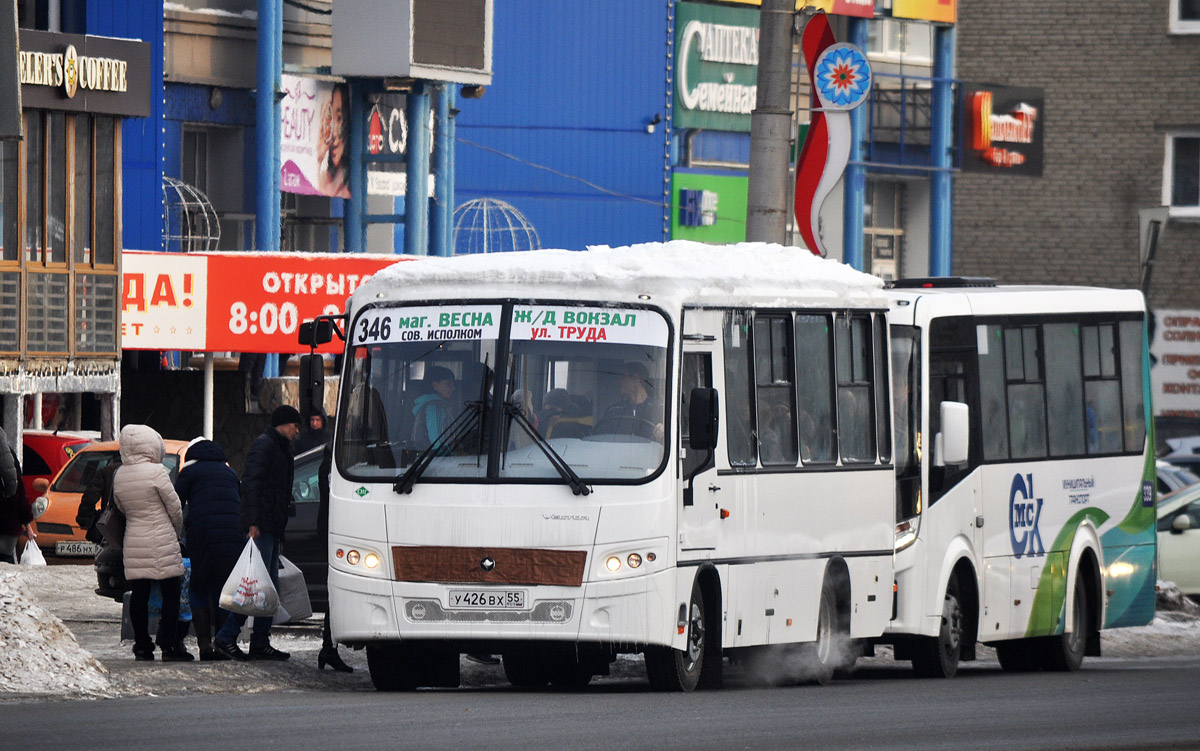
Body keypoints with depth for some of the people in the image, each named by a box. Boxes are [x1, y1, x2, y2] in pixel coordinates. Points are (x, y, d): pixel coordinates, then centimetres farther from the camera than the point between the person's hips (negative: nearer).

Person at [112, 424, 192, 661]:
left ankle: (142, 645, 9)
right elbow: (175, 508, -4)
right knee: (170, 592, 1)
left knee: (139, 594, 8)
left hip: (133, 541, 6)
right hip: (161, 540, -6)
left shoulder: (119, 476, 5)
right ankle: (169, 646, -2)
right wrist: (177, 532, 13)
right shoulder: (156, 472, -11)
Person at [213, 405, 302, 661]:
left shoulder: (280, 448, 24)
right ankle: (226, 636, -11)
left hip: (272, 528, 10)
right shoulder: (264, 445, -7)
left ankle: (261, 643, 9)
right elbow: (250, 483, -17)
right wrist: (253, 523, -24)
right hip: (260, 527, -10)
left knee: (270, 587, 8)